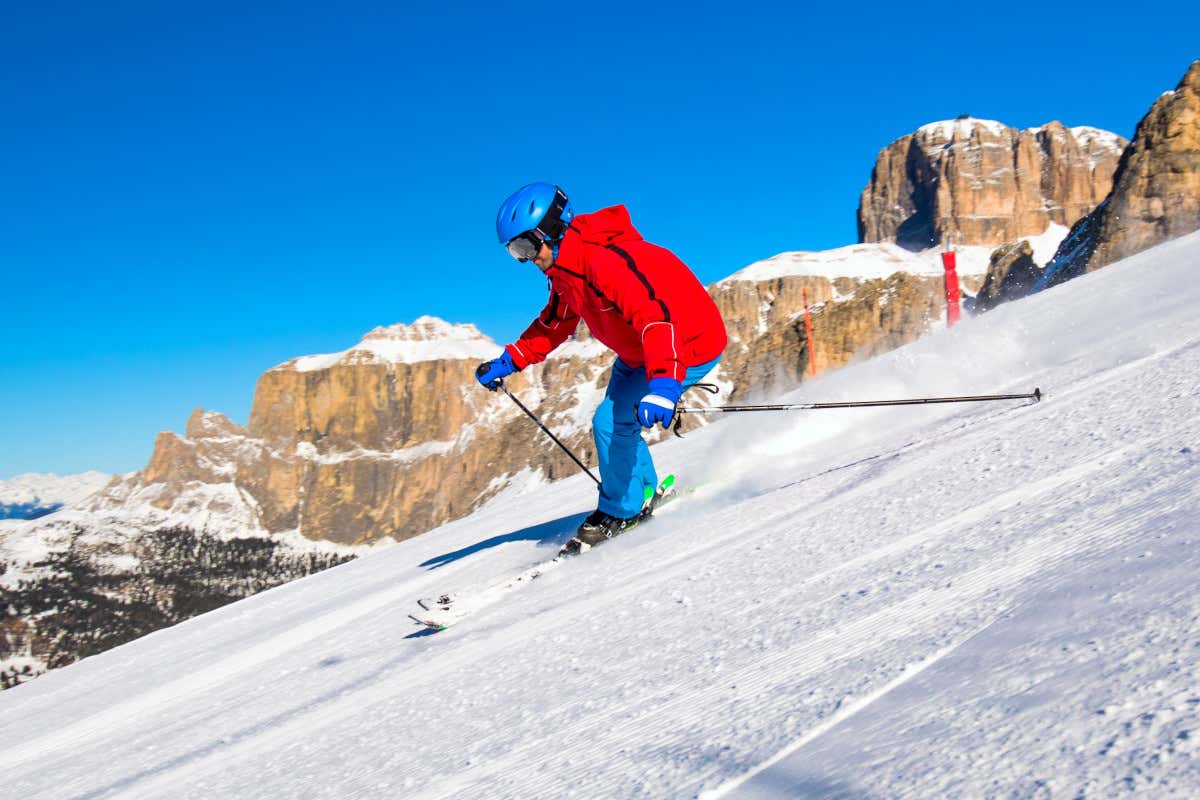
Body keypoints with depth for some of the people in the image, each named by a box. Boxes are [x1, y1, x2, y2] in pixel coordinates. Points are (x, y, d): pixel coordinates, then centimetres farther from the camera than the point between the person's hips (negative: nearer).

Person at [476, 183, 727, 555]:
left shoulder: (607, 262, -32)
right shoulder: (565, 270, 0)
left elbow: (656, 316, -43)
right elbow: (554, 324, 17)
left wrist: (663, 383, -56)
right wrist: (509, 360, 7)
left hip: (689, 347, -10)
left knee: (611, 422, -15)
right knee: (617, 420, 15)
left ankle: (620, 513, 3)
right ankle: (645, 495, 34)